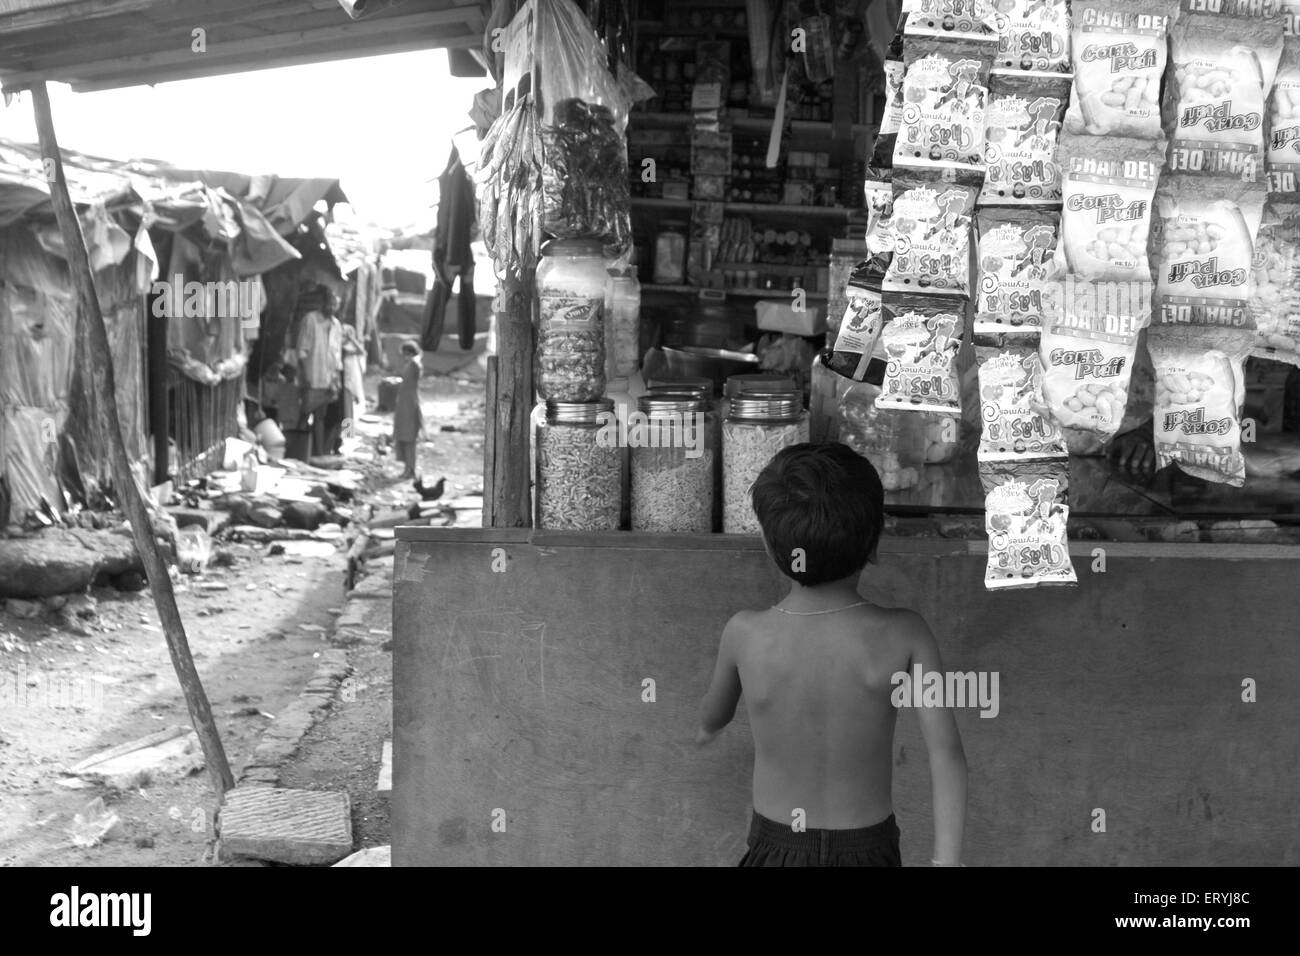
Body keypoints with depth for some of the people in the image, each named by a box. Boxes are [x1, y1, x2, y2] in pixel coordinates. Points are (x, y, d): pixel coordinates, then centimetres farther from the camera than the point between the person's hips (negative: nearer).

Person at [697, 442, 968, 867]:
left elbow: (714, 714, 5)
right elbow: (946, 751, -26)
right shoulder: (904, 634, -17)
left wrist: (708, 725, 27)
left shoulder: (744, 635, -15)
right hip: (867, 854, 0)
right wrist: (946, 863, -28)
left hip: (777, 850, 0)